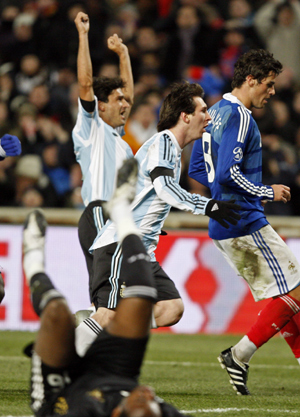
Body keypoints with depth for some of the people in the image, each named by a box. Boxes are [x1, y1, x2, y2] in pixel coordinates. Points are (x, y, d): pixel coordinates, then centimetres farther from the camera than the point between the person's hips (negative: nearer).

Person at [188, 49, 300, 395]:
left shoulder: (214, 113, 15)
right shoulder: (239, 117, -15)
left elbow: (197, 169, 22)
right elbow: (227, 173, -25)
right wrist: (266, 192, -13)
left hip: (223, 224, 10)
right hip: (245, 223, -10)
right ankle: (239, 355, -6)